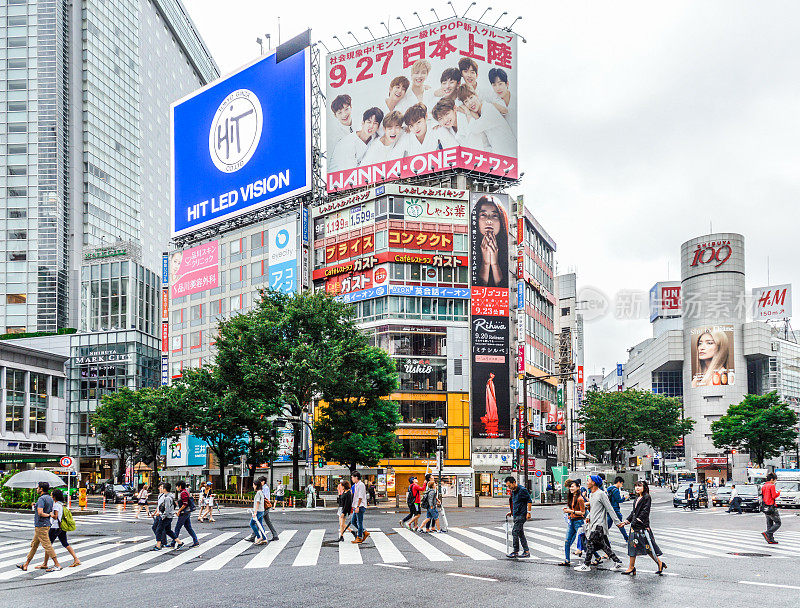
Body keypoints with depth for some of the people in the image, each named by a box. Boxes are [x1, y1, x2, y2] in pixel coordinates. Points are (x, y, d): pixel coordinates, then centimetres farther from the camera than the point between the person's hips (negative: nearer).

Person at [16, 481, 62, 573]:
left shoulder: (41, 499, -17)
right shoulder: (50, 498, 11)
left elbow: (40, 513, -27)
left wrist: (48, 515, -10)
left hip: (41, 526, -10)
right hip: (46, 525, 10)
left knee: (47, 545, -7)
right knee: (34, 545, 16)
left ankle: (57, 565, -7)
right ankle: (26, 565, 23)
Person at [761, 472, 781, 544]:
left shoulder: (763, 486, 13)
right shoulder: (772, 486, -12)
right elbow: (774, 496, -16)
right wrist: (778, 492, 1)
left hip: (765, 508, 9)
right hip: (771, 507, -9)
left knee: (769, 524, 12)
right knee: (778, 523, -1)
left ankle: (771, 540, 11)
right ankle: (766, 533, -15)